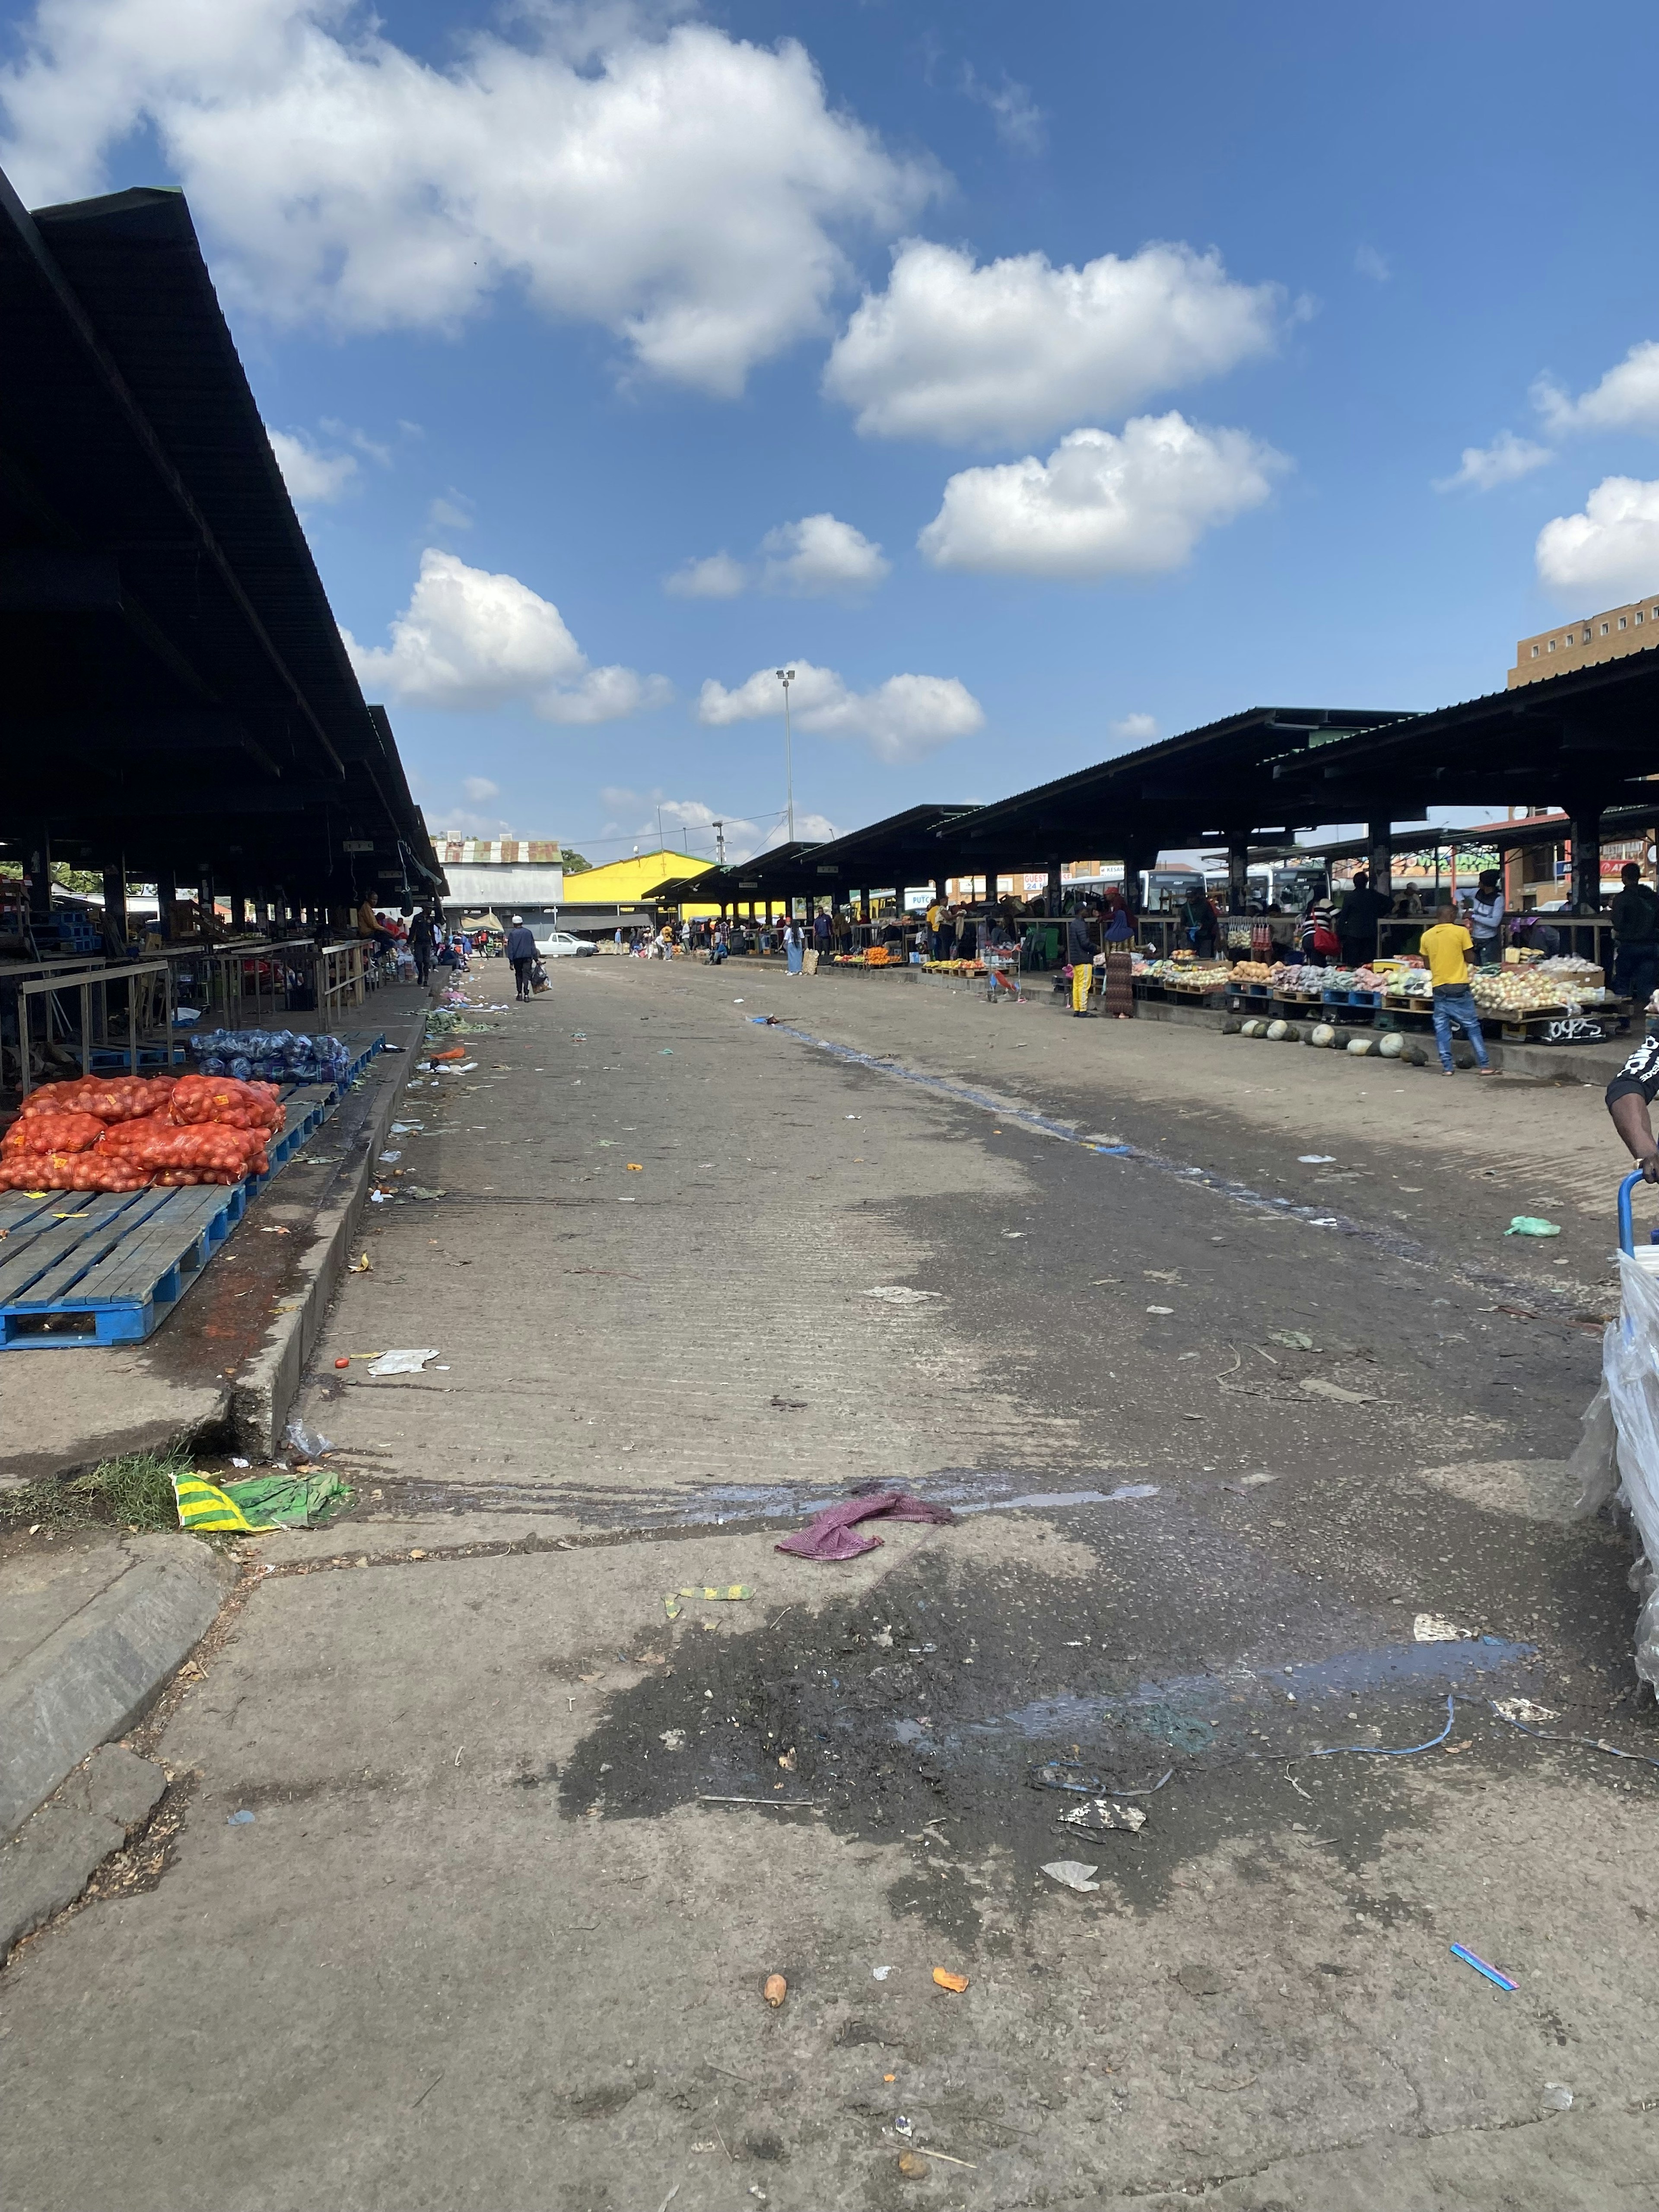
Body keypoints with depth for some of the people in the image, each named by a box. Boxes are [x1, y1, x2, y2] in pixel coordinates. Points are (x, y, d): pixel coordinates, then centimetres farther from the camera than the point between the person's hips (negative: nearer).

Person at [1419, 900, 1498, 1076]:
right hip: (1459, 987, -3)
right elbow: (1469, 959, -3)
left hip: (1438, 987, 3)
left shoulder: (1427, 936, 3)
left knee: (1442, 1028, 7)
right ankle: (1484, 1065, 4)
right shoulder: (1461, 932, -8)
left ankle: (1447, 1067, 4)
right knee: (1472, 1027, 3)